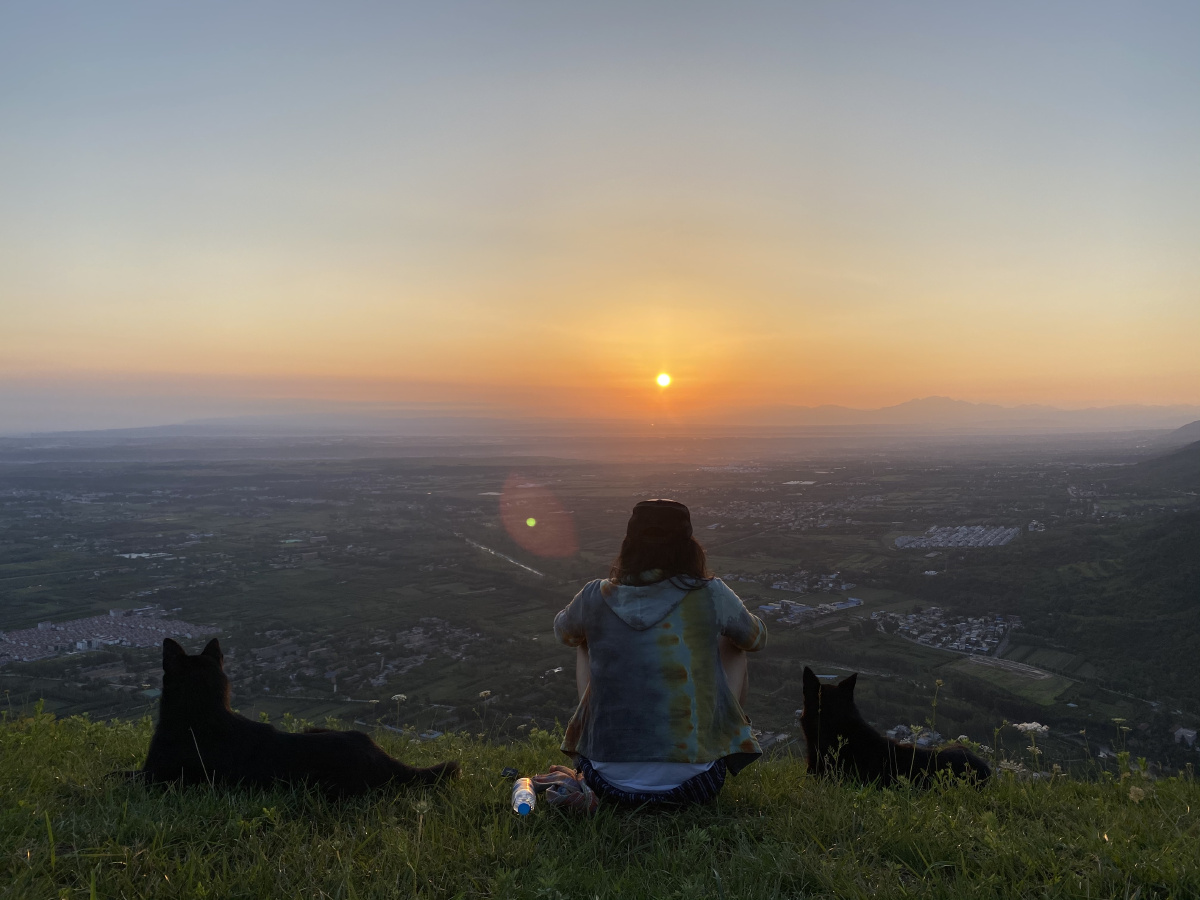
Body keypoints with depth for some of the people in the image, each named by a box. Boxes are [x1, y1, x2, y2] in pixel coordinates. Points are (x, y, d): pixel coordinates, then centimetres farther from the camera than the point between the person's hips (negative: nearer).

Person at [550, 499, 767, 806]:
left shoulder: (597, 597, -3)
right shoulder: (710, 596, -7)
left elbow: (564, 633, 21)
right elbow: (757, 639, 15)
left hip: (610, 780, 2)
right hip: (691, 783, -1)